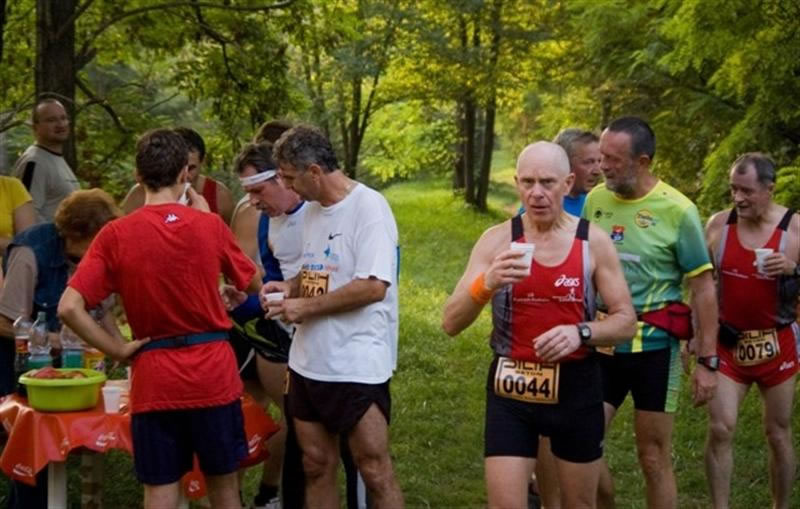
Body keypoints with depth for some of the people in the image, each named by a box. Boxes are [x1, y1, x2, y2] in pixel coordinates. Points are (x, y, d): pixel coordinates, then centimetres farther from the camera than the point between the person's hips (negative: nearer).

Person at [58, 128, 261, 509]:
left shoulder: (115, 235, -8)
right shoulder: (210, 225, -5)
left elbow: (69, 308, -15)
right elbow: (253, 284, 12)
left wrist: (118, 350, -4)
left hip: (154, 381, -1)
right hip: (214, 376, 1)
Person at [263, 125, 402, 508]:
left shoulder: (369, 207, -15)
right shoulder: (312, 209, 10)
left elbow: (373, 286, -22)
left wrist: (305, 307, -16)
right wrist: (291, 286, 3)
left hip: (357, 365, -8)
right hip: (308, 360, 8)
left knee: (374, 471, 0)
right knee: (316, 465, 14)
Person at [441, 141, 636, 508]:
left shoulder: (593, 242, -4)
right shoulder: (496, 240, -6)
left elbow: (626, 321, -1)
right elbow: (451, 324, -10)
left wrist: (581, 333, -21)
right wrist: (486, 284, -29)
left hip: (576, 388, 1)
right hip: (511, 389, -1)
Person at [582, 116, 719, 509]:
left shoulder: (677, 210, -10)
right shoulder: (595, 200, 2)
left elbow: (703, 289, -6)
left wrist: (707, 361, -8)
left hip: (653, 346, -4)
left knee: (654, 458, 5)